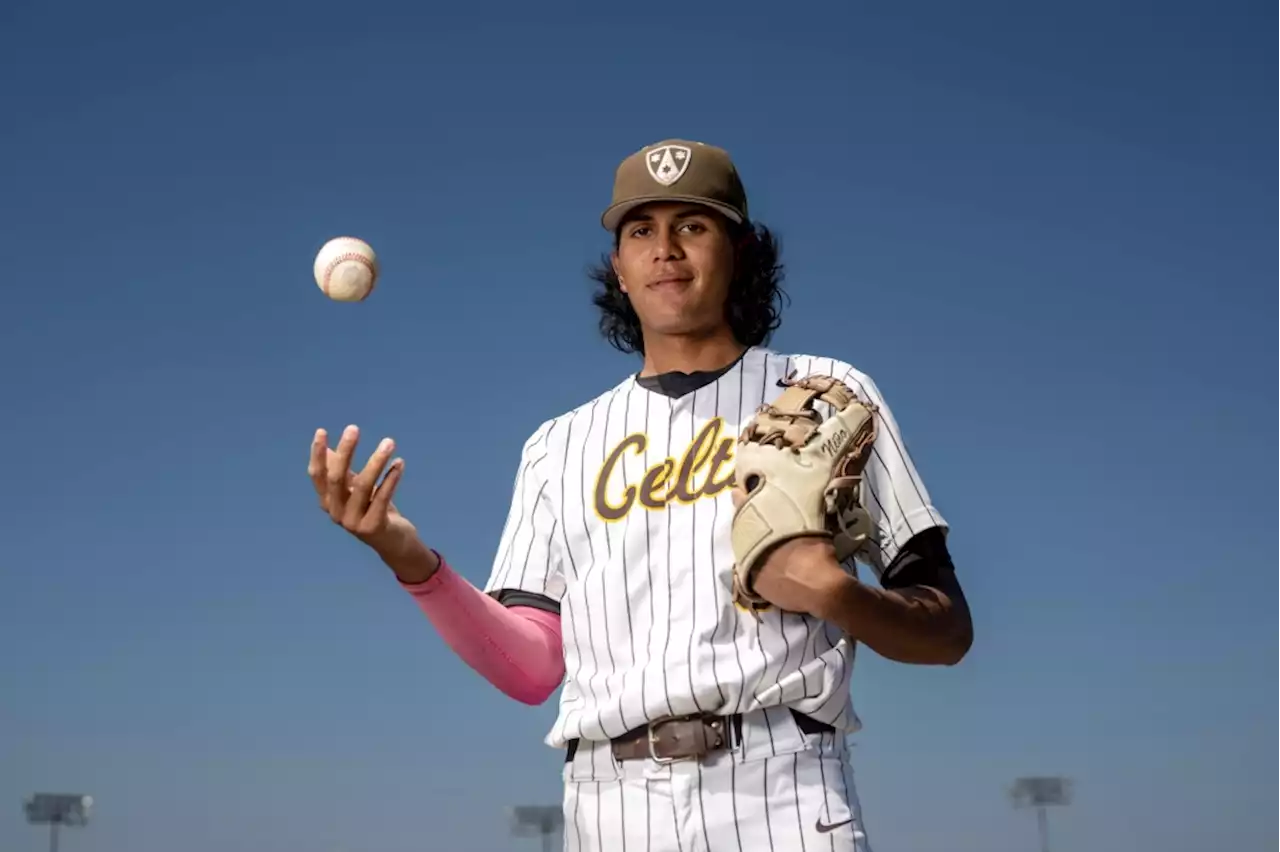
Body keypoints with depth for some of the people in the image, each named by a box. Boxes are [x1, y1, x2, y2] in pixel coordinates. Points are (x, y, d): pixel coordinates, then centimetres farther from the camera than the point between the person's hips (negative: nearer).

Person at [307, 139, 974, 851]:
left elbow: (949, 633, 7)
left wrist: (835, 594, -12)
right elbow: (532, 669, 8)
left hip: (783, 793, -2)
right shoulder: (559, 444, 17)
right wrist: (411, 560, -5)